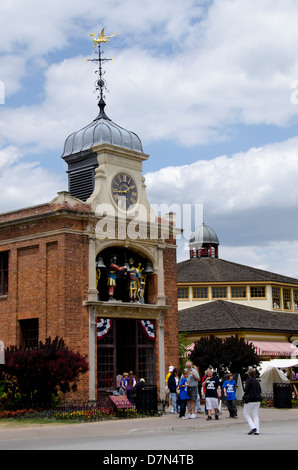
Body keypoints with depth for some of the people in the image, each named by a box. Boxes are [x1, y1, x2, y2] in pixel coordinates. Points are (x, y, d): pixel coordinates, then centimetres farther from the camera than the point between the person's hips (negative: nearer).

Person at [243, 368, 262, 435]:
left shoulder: (248, 381, -11)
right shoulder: (257, 381, 9)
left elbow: (246, 390, -17)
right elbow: (260, 391, 13)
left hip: (250, 400, -6)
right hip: (257, 400, 6)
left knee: (246, 413, 8)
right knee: (255, 415, 10)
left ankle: (253, 427, -7)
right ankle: (257, 431, 4)